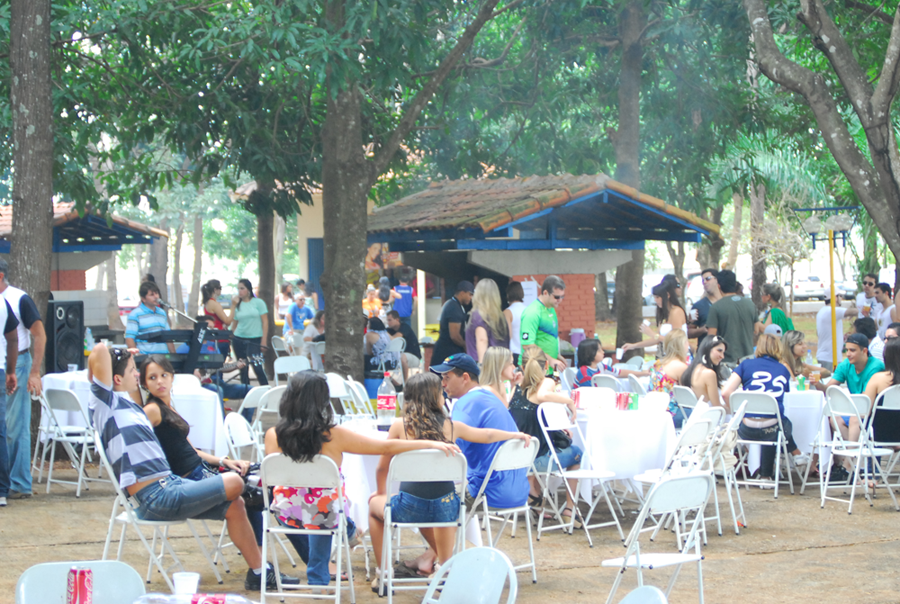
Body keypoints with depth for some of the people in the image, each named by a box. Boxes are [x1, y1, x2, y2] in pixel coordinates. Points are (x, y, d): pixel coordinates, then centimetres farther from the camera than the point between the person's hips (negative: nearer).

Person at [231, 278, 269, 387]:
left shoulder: (258, 303, 0)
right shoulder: (237, 305, 8)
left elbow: (265, 321, -2)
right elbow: (233, 323, 15)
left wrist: (264, 340, -7)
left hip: (255, 339, -4)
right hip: (239, 339, 4)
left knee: (256, 366, -15)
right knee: (243, 369, 6)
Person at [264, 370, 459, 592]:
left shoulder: (273, 436, -17)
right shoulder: (334, 436, -23)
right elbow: (386, 447, -18)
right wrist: (432, 444, -10)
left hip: (286, 515, 2)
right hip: (325, 516, -2)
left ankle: (318, 574, 48)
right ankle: (318, 577, 51)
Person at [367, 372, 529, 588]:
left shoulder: (400, 427, -2)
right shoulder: (451, 426, 4)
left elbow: (382, 468, 6)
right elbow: (487, 435, 20)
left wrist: (382, 493, 26)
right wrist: (517, 435, 38)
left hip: (408, 509, -2)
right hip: (445, 507, 2)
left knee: (374, 503, 29)